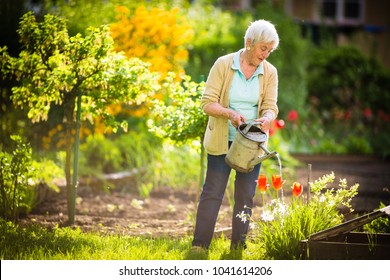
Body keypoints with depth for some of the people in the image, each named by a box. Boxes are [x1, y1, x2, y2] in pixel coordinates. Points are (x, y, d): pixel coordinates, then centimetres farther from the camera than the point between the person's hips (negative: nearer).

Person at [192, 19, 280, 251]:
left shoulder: (270, 72, 1)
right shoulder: (223, 65, -9)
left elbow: (270, 106, -4)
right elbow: (208, 102, -12)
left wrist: (267, 118, -28)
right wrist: (230, 113, -29)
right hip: (222, 141, -3)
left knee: (246, 196, 6)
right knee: (212, 192, -4)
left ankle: (238, 248, 14)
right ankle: (199, 246, 0)